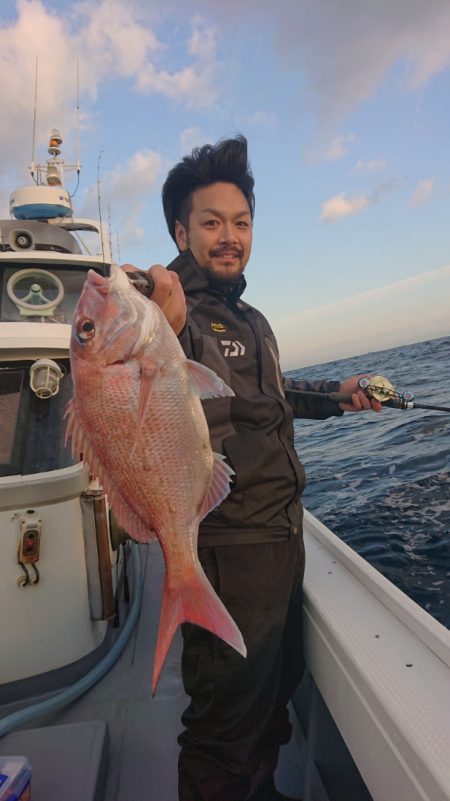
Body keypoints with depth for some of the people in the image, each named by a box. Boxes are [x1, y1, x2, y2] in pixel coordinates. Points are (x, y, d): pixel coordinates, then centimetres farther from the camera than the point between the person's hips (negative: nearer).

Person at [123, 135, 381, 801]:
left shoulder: (252, 319, 13)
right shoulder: (166, 311, -16)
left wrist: (335, 393, 19)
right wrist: (167, 333, -48)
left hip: (284, 535, 10)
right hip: (226, 549, -9)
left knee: (276, 692, 29)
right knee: (229, 721, 11)